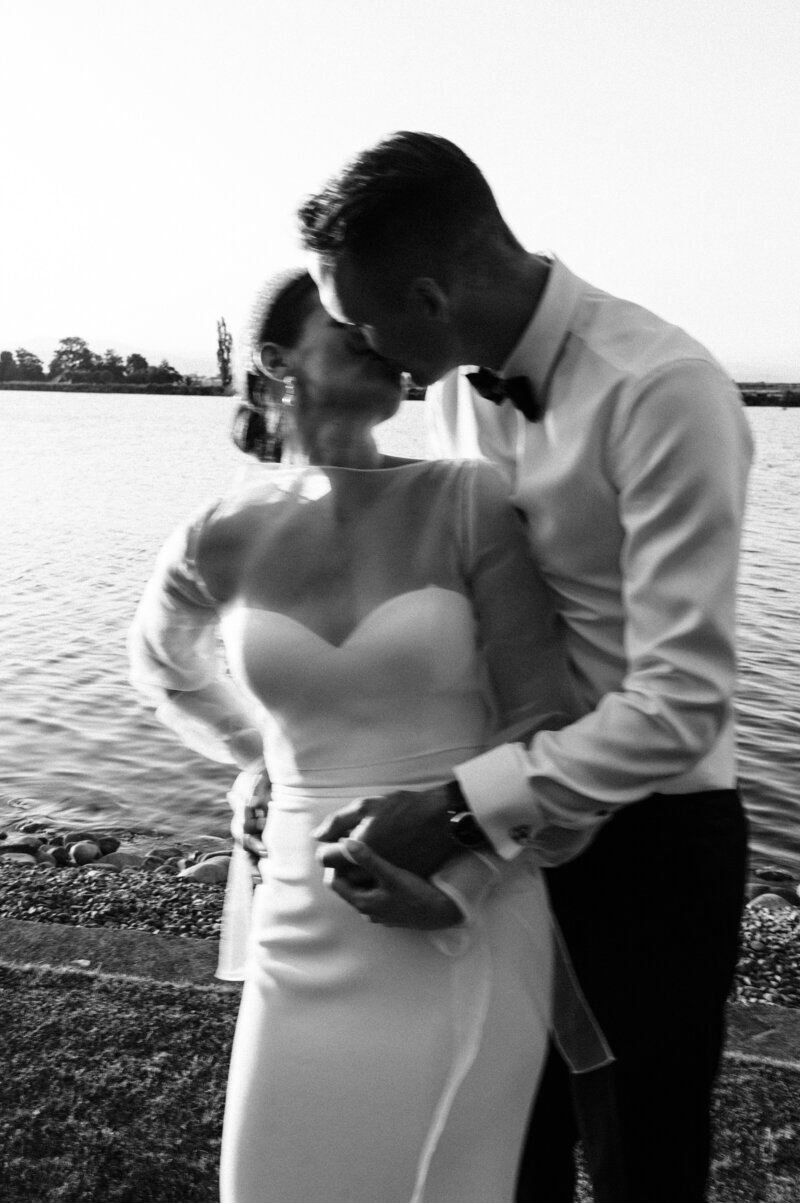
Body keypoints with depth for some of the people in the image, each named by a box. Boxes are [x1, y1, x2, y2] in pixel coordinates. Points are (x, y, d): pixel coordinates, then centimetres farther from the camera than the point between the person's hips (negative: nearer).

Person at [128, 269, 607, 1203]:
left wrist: (461, 885, -13)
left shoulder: (467, 504, -8)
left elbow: (543, 726, -5)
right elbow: (163, 668, 20)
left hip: (470, 931, -1)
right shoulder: (220, 541, -2)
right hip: (308, 933, 2)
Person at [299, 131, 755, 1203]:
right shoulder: (455, 384, -1)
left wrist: (459, 808, -26)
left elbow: (681, 704, -27)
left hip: (646, 834, -6)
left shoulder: (661, 391, -24)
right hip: (511, 815, 6)